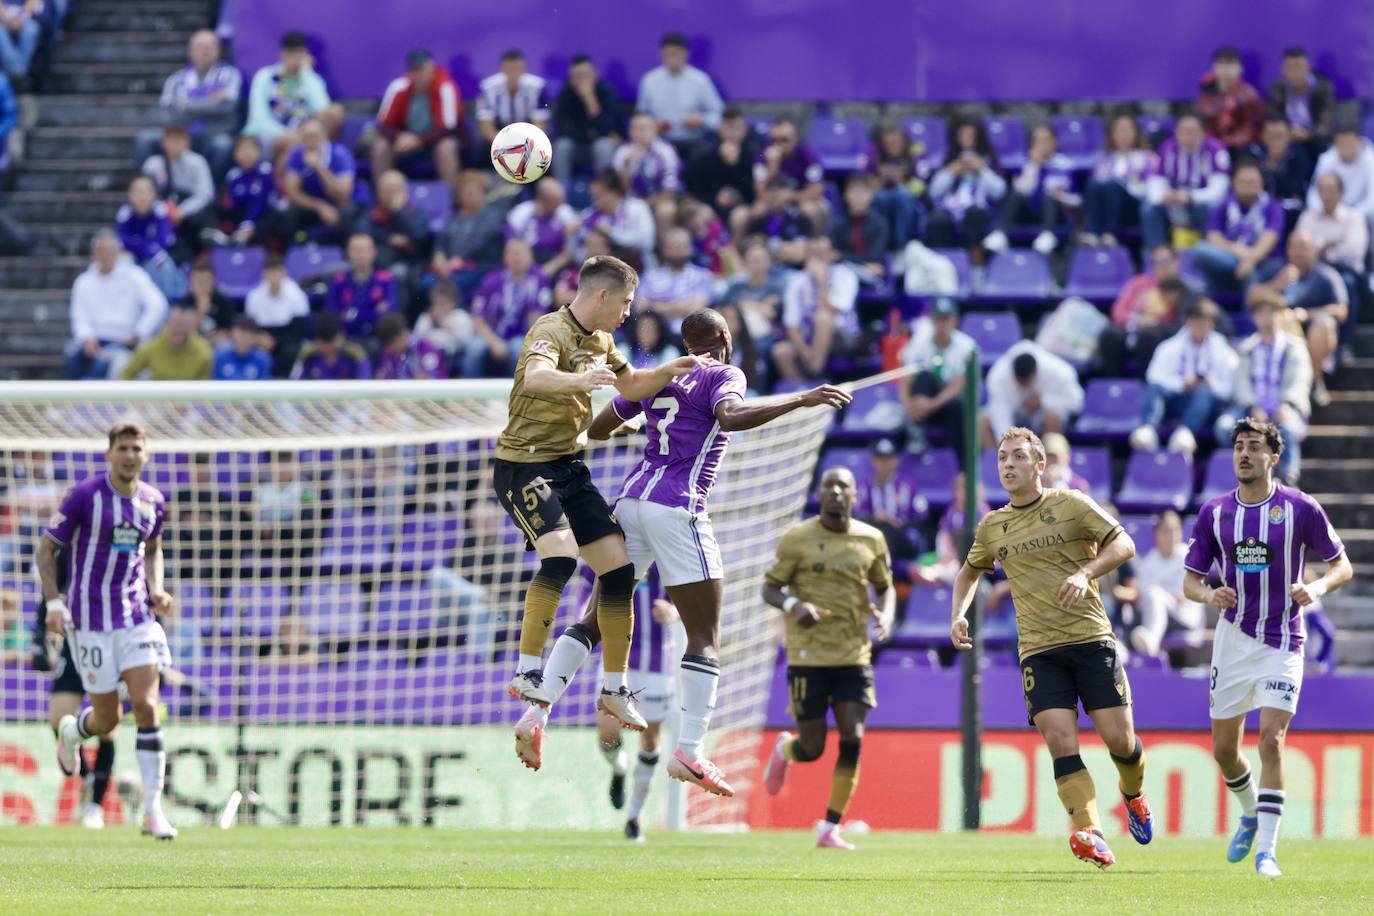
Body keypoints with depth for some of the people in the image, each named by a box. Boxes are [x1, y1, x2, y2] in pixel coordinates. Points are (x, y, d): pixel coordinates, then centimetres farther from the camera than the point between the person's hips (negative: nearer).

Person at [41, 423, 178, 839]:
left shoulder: (153, 501, 5)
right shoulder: (84, 496, -10)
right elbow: (46, 550, -4)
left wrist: (156, 589, 6)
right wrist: (54, 602, -15)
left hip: (137, 615, 3)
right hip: (92, 618, -3)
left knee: (146, 707, -10)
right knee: (107, 719, 1)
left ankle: (153, 809, -6)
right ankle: (72, 731, 40)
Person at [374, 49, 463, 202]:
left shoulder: (444, 87, -24)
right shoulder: (399, 87, -16)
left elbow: (448, 127, -27)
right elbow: (384, 124, -12)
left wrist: (418, 139, -38)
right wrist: (399, 137, -33)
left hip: (435, 138, -3)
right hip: (406, 139, 3)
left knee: (446, 147, -36)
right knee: (380, 146, -23)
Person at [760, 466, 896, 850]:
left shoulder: (871, 540, 5)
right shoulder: (797, 539, -3)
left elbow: (885, 586, 17)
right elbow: (770, 587, 0)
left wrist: (885, 614, -6)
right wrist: (793, 605, -22)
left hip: (854, 656, 2)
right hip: (808, 656, -2)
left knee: (852, 739, -11)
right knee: (812, 749, -3)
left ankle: (831, 829, 0)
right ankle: (784, 749, 36)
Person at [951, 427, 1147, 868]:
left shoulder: (1071, 505, 1)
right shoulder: (992, 527, 13)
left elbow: (1124, 544, -3)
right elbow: (970, 572, 30)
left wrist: (1085, 572, -19)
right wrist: (958, 615, 12)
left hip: (1091, 638, -2)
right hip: (1038, 650, 2)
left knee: (1118, 738, -5)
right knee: (1060, 741, -16)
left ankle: (1133, 794, 30)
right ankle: (1090, 834, -23)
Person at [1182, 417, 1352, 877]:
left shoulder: (1300, 508, -6)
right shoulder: (1214, 512, 2)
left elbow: (1342, 565, 2)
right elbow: (1190, 580, 7)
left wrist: (1317, 587, -19)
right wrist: (1209, 595, -16)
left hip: (1281, 643, -4)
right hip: (1232, 637, 4)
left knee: (1271, 739, -17)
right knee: (1223, 749, 9)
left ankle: (1267, 849, -14)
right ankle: (1250, 814, 39)